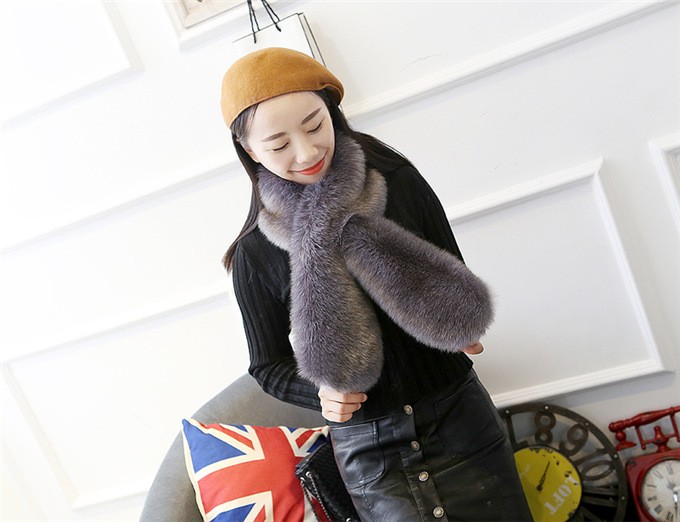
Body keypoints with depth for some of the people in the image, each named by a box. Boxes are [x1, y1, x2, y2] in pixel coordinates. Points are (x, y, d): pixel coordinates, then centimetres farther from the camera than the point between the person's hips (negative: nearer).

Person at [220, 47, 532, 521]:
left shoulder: (398, 180, -6)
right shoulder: (254, 253, -5)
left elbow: (457, 282, 4)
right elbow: (268, 366, 4)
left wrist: (460, 325, -18)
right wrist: (319, 390, -16)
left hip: (460, 422, 1)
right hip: (367, 451, -1)